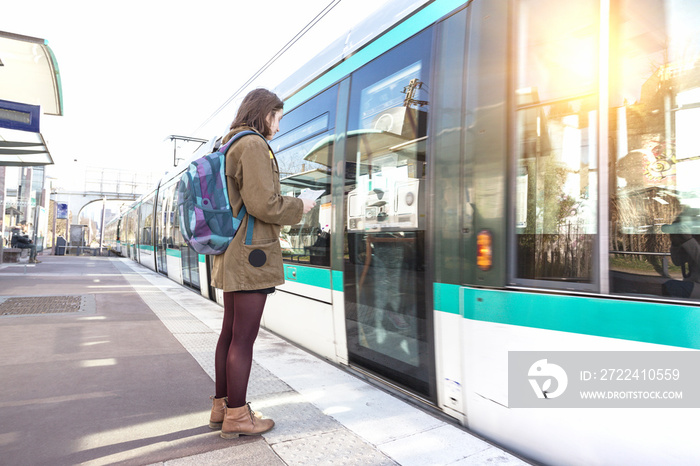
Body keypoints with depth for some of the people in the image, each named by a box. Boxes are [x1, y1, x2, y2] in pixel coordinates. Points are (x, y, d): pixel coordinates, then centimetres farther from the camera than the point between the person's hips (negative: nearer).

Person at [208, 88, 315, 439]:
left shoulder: (230, 147, 19)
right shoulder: (253, 145, -12)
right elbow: (264, 204, -19)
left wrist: (287, 205, 20)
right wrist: (299, 207, -3)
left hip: (231, 255, 10)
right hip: (251, 253, -10)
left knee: (230, 332, 15)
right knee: (244, 337, -1)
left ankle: (221, 406, 27)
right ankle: (236, 416, 11)